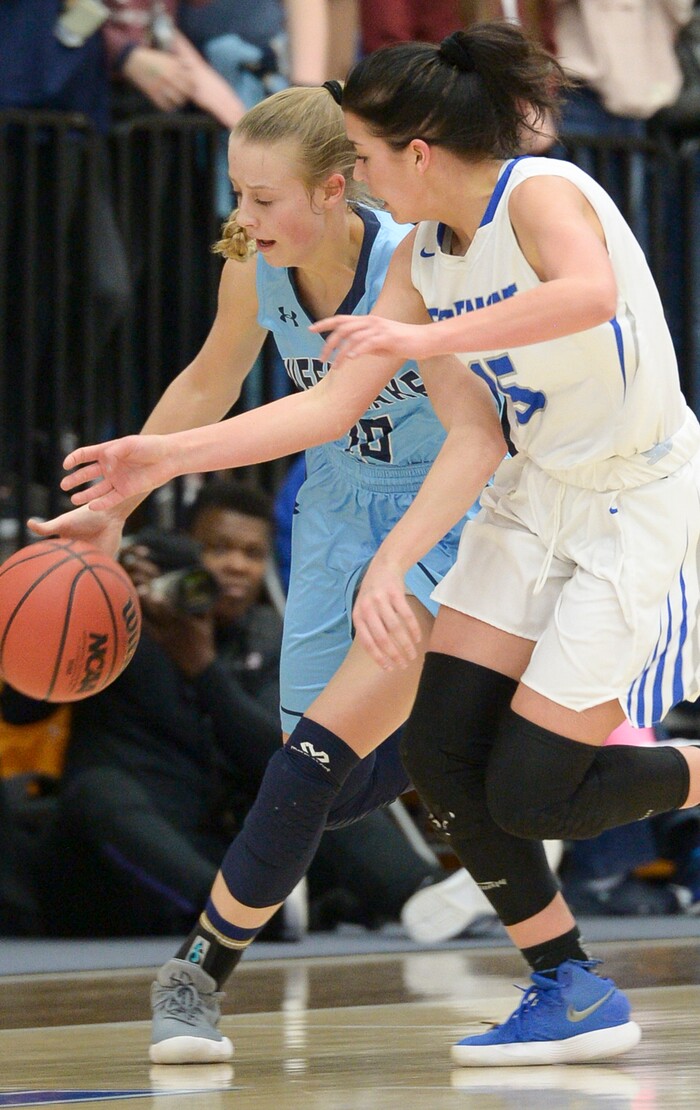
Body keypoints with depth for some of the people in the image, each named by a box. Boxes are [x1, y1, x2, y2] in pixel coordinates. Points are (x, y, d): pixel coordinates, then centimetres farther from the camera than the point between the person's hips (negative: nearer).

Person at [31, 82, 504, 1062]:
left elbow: (477, 438, -38)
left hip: (447, 515, -7)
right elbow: (209, 387, 8)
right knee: (333, 791, 5)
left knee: (322, 750, -18)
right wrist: (114, 508, 8)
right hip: (338, 513, 7)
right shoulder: (256, 264, -11)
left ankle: (197, 978, -7)